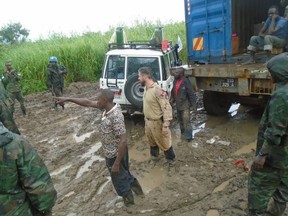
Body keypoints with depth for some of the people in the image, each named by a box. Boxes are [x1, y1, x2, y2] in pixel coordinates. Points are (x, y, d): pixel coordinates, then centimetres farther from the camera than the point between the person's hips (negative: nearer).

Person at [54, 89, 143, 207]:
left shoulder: (116, 117, -34)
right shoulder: (108, 108, -8)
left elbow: (123, 141, -32)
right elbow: (88, 102, 3)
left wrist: (116, 163, -25)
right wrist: (67, 99, 4)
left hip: (115, 154, -8)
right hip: (112, 152, 8)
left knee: (119, 178, 18)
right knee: (123, 173, 29)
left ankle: (128, 198, 42)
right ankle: (134, 184, 51)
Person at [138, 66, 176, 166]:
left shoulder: (157, 90, -27)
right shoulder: (146, 88, 1)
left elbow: (167, 108, -25)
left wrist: (166, 125, -25)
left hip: (157, 122, -8)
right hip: (148, 121, 8)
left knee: (163, 143, 11)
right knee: (151, 141, 26)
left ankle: (171, 159, 34)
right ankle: (154, 156, 49)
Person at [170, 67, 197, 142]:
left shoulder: (186, 82, -21)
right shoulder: (175, 81, 2)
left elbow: (192, 95, -19)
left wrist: (193, 106, -18)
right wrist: (172, 100, 9)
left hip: (185, 105, -8)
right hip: (178, 105, 8)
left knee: (186, 122, -4)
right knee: (180, 120, 22)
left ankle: (189, 136, 7)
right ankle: (182, 132, 41)